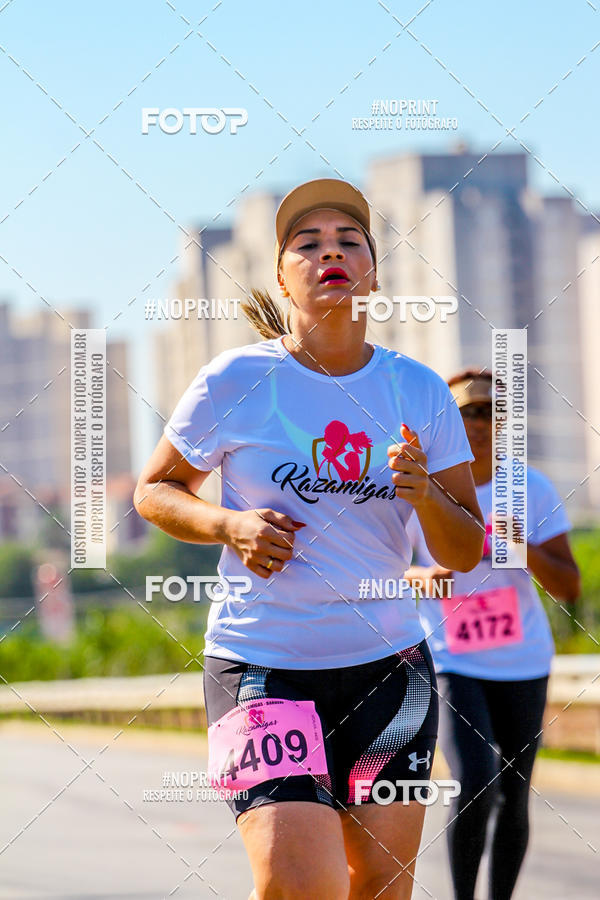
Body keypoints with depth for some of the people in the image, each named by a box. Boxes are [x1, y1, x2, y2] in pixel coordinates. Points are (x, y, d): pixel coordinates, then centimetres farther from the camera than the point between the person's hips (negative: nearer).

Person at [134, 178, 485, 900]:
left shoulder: (421, 393, 4)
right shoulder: (235, 382, -4)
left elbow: (465, 554, 5)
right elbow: (154, 490, 8)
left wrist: (426, 495, -17)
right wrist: (230, 525, -12)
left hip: (388, 661, 4)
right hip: (260, 661, -3)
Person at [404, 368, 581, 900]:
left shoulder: (531, 489, -6)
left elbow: (568, 587, -6)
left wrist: (524, 548, -24)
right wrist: (421, 578, -19)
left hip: (523, 663, 2)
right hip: (451, 664, -2)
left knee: (514, 798, 7)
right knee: (475, 788, -18)